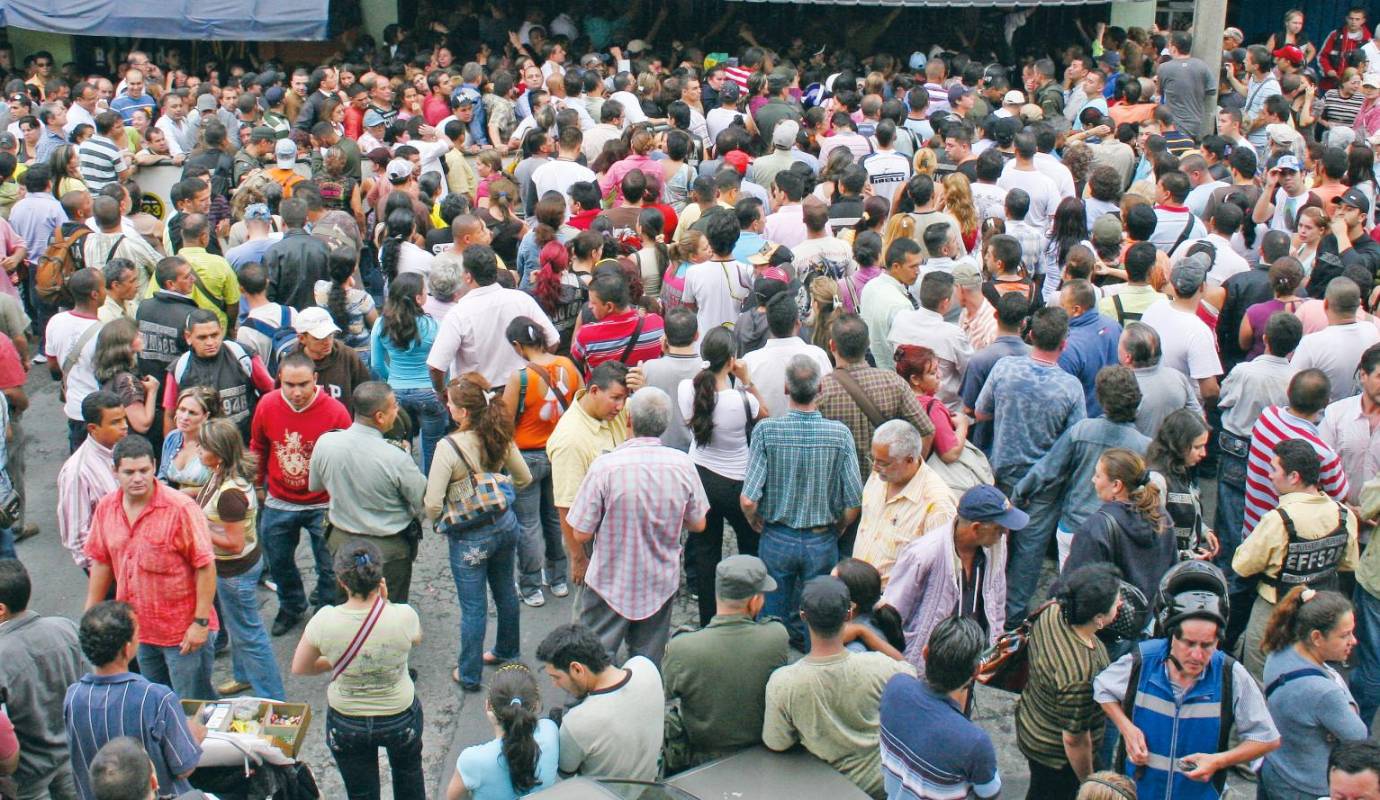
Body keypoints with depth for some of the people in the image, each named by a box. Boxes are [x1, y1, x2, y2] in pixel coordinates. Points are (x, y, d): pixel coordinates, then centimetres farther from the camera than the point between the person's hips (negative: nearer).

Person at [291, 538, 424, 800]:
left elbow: (298, 668, -7)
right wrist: (384, 601, -9)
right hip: (401, 717, 0)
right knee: (408, 770, 32)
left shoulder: (324, 621, -25)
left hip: (346, 723, 0)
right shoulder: (404, 616, -26)